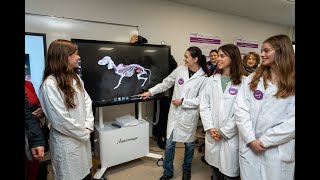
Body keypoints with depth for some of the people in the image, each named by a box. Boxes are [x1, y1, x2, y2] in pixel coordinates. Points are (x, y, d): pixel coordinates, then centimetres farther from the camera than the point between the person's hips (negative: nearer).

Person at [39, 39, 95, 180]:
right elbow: (60, 119, -21)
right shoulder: (50, 84, -19)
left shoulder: (75, 78, 6)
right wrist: (84, 133, -10)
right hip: (66, 141, -6)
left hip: (83, 137, 6)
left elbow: (87, 101, 5)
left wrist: (88, 126, -7)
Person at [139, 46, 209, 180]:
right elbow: (165, 84, 8)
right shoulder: (179, 70, -1)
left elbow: (201, 100, -11)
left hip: (189, 116, -2)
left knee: (189, 144, 17)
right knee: (169, 144, 9)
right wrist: (150, 92, 6)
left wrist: (183, 101, -16)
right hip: (174, 113, 2)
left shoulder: (203, 78, -10)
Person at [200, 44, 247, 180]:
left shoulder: (243, 82, -9)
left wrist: (224, 131, -11)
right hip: (212, 136, 4)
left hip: (232, 137, -3)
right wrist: (210, 127, -7)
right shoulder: (212, 80, 6)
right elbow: (204, 105, 3)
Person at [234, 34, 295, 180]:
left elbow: (292, 122, -10)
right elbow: (240, 109, -6)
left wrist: (265, 140, -13)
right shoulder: (252, 79, 2)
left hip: (278, 151, -1)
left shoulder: (293, 85, -3)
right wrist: (250, 138, -12)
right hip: (249, 146, 2)